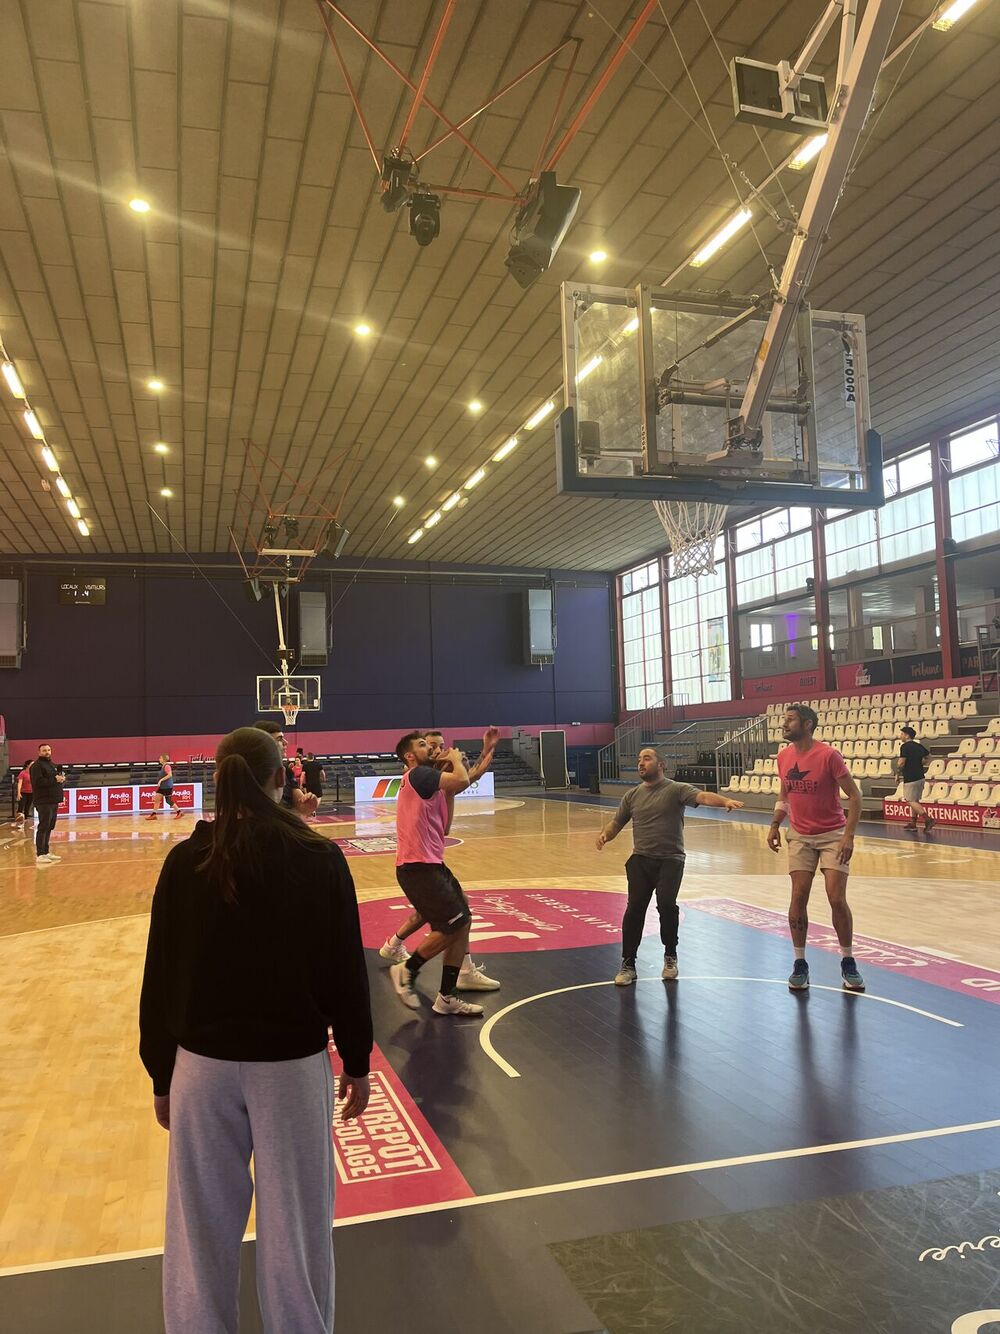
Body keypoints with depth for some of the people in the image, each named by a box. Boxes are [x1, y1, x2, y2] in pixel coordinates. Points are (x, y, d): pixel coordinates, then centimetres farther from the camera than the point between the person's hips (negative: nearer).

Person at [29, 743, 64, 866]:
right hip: (44, 802, -9)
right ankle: (40, 855, -10)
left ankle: (46, 852, 18)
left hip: (53, 801, 9)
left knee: (49, 828, 12)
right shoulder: (37, 765, -9)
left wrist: (61, 778, 6)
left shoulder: (51, 764, 19)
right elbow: (38, 782, -21)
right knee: (43, 827, -10)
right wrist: (55, 780, -20)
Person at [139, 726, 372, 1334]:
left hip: (202, 1062, 2)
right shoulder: (319, 858, -9)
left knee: (202, 1226, 16)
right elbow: (346, 969, -5)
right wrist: (357, 1060, 7)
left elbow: (161, 977, 0)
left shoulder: (186, 861, -5)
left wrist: (162, 1074, 12)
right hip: (292, 1061, -2)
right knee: (294, 1224, 12)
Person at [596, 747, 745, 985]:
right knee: (635, 907, -9)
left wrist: (725, 801, -39)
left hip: (670, 860, -3)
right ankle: (628, 965, 7)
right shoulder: (632, 795, 13)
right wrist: (604, 835, -4)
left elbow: (702, 796, -19)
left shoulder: (676, 789, -2)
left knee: (666, 904, -17)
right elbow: (616, 823, 19)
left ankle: (670, 956, 11)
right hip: (640, 860, 3)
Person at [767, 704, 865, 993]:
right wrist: (775, 825, 6)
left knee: (837, 899, -7)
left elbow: (854, 795, -13)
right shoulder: (783, 757, 1)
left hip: (832, 836, -4)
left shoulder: (829, 755, -16)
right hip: (800, 837, 4)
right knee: (798, 899, 0)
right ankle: (800, 964, 12)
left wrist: (849, 835, -19)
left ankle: (848, 963, 11)